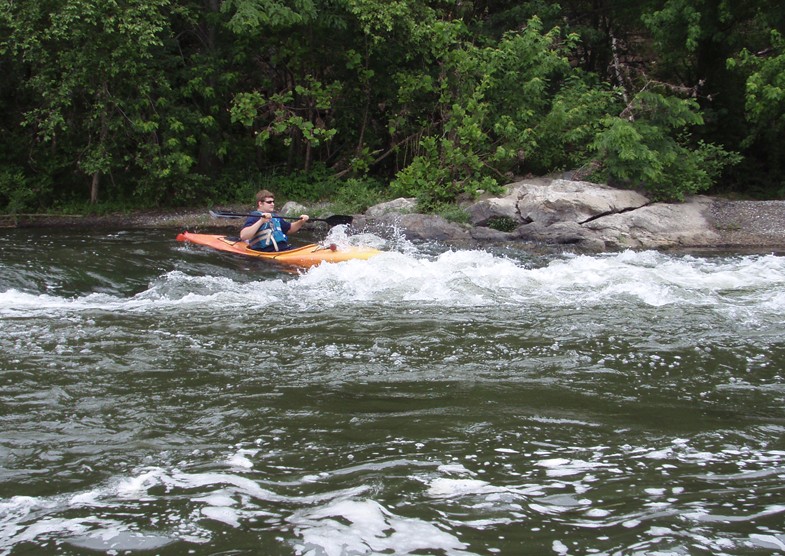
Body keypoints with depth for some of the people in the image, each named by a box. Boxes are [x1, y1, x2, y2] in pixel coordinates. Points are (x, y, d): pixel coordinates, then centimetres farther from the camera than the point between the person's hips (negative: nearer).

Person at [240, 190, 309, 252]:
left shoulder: (275, 217, 23)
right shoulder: (254, 217, -2)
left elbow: (290, 229, 39)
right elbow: (243, 236, -19)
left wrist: (301, 222, 19)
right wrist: (261, 221, -25)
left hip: (284, 249, 8)